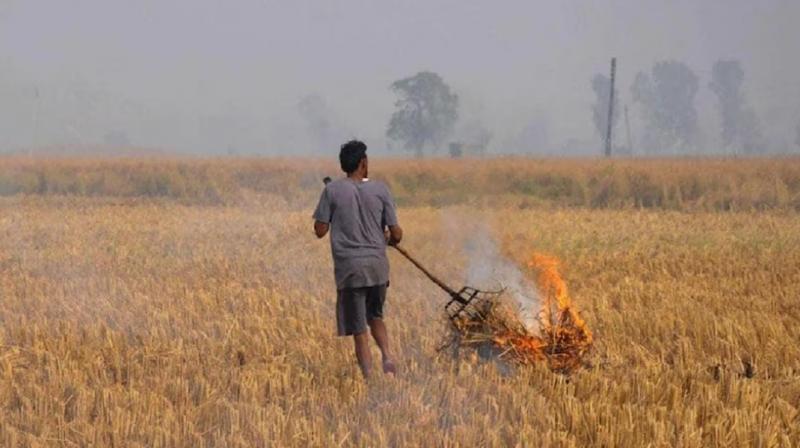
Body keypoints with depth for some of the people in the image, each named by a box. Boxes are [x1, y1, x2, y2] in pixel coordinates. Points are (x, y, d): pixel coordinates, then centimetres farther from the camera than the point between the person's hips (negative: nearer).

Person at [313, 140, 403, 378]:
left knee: (358, 329, 3)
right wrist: (390, 239, 25)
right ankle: (387, 355, -2)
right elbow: (396, 234, 2)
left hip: (349, 267, -2)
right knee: (375, 316, 22)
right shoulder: (380, 189, 1)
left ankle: (369, 375, -1)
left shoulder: (332, 190, -3)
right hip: (377, 264, 2)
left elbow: (320, 230, -1)